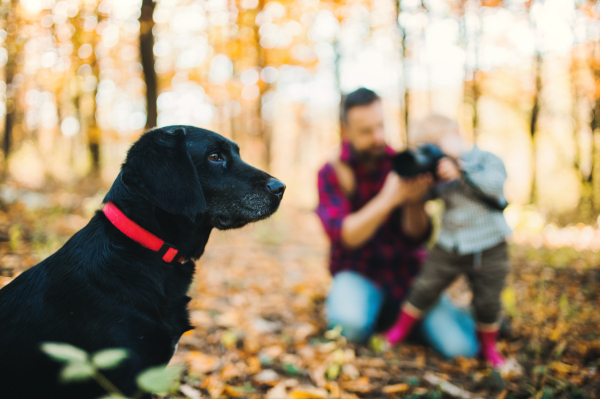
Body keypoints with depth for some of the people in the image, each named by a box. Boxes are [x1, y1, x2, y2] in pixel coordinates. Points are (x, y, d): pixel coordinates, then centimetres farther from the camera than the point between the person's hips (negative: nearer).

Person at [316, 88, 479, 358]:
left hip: (406, 269, 2)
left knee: (461, 346, -15)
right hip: (360, 272, -2)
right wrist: (388, 199, -34)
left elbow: (417, 238, -8)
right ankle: (339, 303, 0)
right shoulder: (333, 173, -8)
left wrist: (414, 202, -29)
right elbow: (344, 237, -21)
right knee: (353, 325, -35)